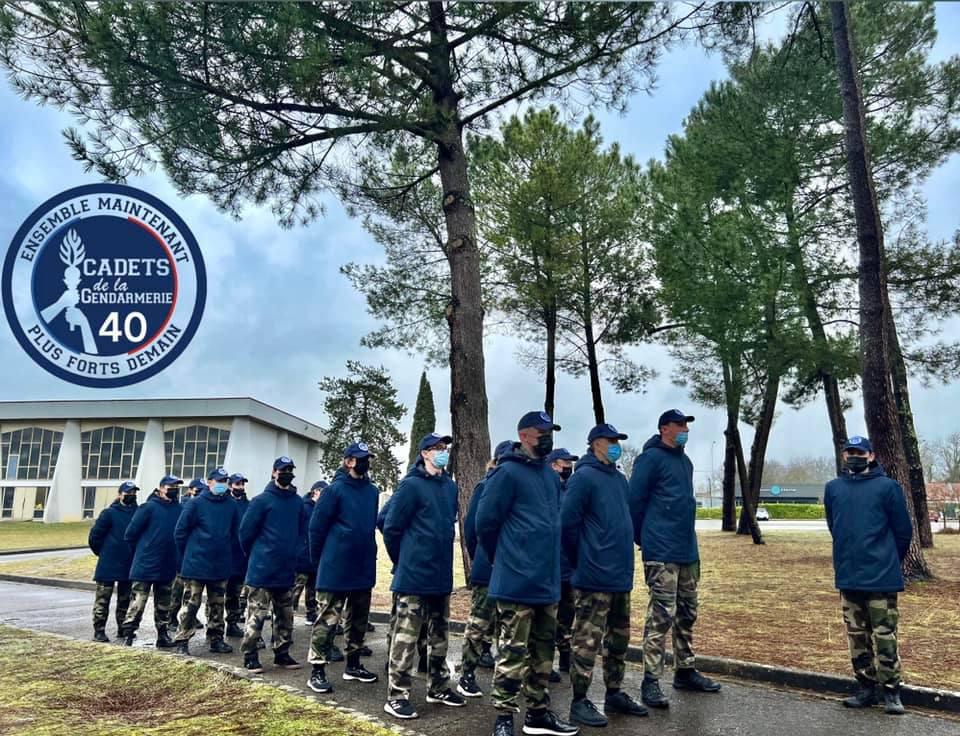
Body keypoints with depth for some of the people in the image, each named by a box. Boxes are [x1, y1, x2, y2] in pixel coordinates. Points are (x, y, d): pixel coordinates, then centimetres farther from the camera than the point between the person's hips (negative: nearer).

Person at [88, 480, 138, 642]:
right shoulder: (109, 513, -8)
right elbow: (94, 536, -4)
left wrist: (133, 553, 6)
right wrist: (103, 553, 5)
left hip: (129, 565, 4)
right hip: (109, 565, -4)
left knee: (125, 599, 13)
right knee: (102, 599, 3)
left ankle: (123, 629, 24)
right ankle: (99, 630, 11)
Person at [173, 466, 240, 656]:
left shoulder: (231, 506, 4)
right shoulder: (197, 503, -7)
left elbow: (235, 533, 14)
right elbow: (180, 532, -4)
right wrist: (188, 555, 2)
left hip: (221, 566, 4)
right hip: (196, 565, -4)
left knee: (217, 606, 13)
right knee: (191, 605, -1)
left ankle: (216, 640, 22)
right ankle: (182, 641, 9)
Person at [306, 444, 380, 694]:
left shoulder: (373, 491, 7)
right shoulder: (335, 490, -11)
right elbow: (316, 526, -8)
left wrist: (367, 554, 15)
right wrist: (320, 560, -1)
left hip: (364, 569, 7)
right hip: (335, 570, -7)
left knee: (359, 620, 16)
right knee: (327, 621, -1)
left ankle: (353, 665, 30)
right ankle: (317, 672, 9)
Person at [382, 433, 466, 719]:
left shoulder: (450, 486, 8)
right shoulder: (411, 485, -13)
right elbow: (391, 528, -10)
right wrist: (404, 561, 0)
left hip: (441, 574, 7)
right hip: (414, 575, -7)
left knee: (440, 635, 17)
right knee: (406, 637, 0)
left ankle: (438, 688, 30)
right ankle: (397, 696, 11)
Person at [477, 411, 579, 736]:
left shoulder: (552, 476, 14)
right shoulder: (508, 473, -11)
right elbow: (486, 521, -10)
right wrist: (502, 559, 1)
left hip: (547, 580, 8)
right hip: (517, 580, -8)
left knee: (543, 650, 15)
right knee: (513, 651, -2)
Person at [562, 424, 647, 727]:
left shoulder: (619, 479, 13)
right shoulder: (584, 477, -12)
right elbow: (567, 523, -16)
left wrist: (622, 556, 18)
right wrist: (581, 561, -7)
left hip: (620, 575, 9)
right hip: (594, 577, -9)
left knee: (618, 638, 17)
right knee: (587, 641, -2)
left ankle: (614, 694, 30)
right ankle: (579, 702, 8)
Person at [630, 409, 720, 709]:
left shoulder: (685, 461, 17)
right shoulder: (651, 458, -10)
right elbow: (635, 499, -13)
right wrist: (642, 538, -5)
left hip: (688, 550, 9)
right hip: (662, 552, -9)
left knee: (687, 614, 16)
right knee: (661, 615, -9)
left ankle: (685, 671, 28)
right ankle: (651, 681, -2)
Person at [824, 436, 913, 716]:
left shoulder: (888, 487, -5)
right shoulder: (833, 488, 7)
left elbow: (903, 531, 0)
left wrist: (887, 561, 9)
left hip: (881, 577, -4)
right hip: (847, 577, 4)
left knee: (885, 637, 0)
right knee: (857, 637, 12)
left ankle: (890, 691, 14)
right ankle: (866, 688, 23)